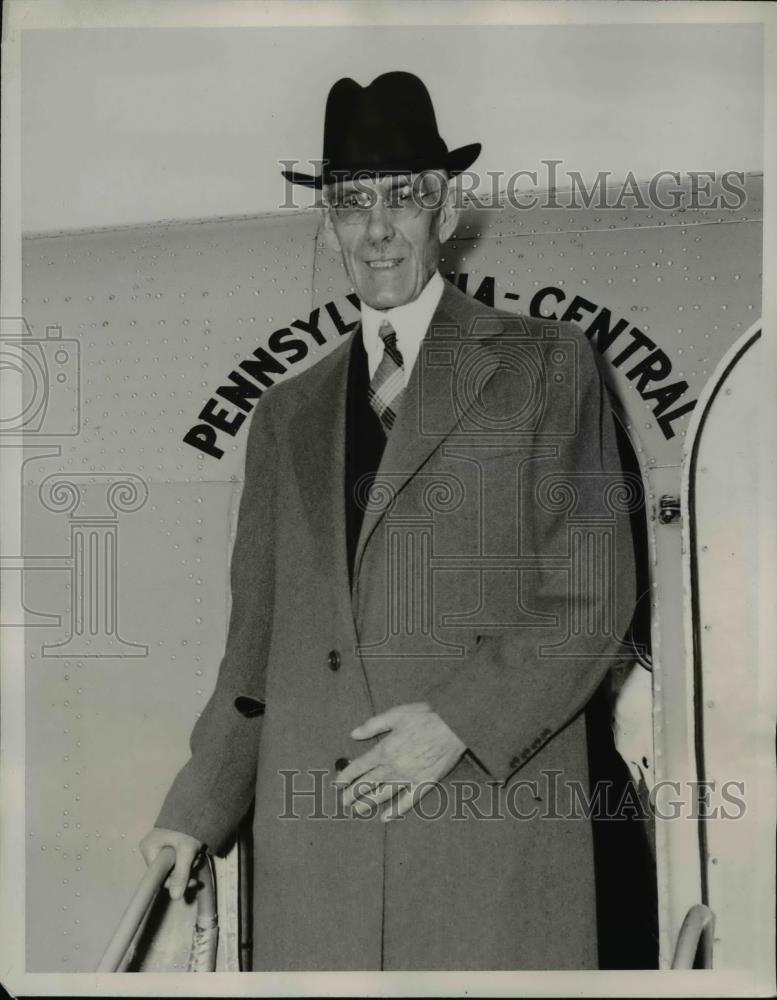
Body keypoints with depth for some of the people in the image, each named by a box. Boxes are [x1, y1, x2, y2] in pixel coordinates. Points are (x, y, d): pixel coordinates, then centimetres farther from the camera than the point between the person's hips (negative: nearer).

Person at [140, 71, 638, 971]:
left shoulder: (545, 364, 4)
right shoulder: (287, 415, 16)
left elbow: (595, 598, -2)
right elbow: (257, 636, 16)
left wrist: (457, 721, -13)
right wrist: (195, 810, 9)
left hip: (493, 834, -3)